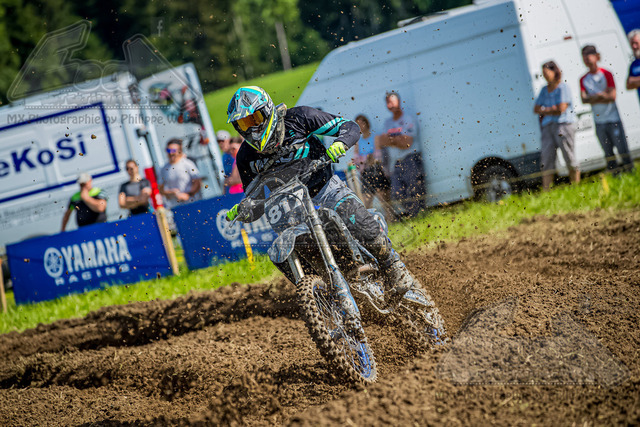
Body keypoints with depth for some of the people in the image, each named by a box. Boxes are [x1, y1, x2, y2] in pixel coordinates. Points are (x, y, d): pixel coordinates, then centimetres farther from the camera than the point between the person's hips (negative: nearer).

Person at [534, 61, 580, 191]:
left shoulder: (562, 87, -3)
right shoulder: (544, 90, 17)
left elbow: (561, 109, -12)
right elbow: (536, 109, 14)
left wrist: (545, 110, 0)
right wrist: (551, 110, -2)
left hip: (563, 124, -6)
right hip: (548, 126, 6)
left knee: (568, 156, -4)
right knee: (547, 158, -3)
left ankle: (576, 184, 7)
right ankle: (546, 189, -6)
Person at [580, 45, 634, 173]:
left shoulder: (606, 74, -2)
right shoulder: (583, 79, 6)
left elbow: (612, 96, -9)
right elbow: (584, 99, -5)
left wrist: (593, 98, -11)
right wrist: (601, 96, -16)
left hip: (613, 119, -3)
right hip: (598, 121, 3)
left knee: (622, 150, -4)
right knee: (608, 152, 6)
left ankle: (630, 171, 2)